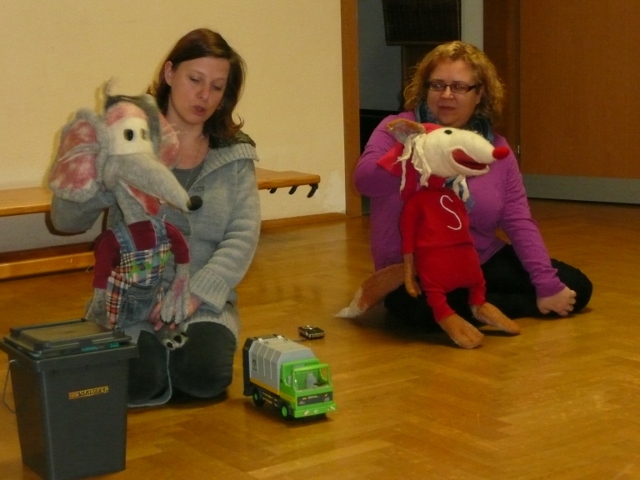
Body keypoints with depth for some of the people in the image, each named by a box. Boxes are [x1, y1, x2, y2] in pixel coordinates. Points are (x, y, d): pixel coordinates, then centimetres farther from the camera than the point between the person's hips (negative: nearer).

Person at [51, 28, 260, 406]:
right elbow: (65, 220, -4)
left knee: (206, 376, -26)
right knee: (137, 380, -27)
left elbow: (243, 236, -5)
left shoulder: (236, 154, 5)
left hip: (203, 301, 1)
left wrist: (196, 294, -20)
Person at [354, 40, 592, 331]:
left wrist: (548, 285, -11)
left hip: (483, 263, 4)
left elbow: (519, 222, 1)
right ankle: (483, 307, -10)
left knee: (575, 287, -8)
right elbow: (364, 178, -24)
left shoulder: (495, 148, 5)